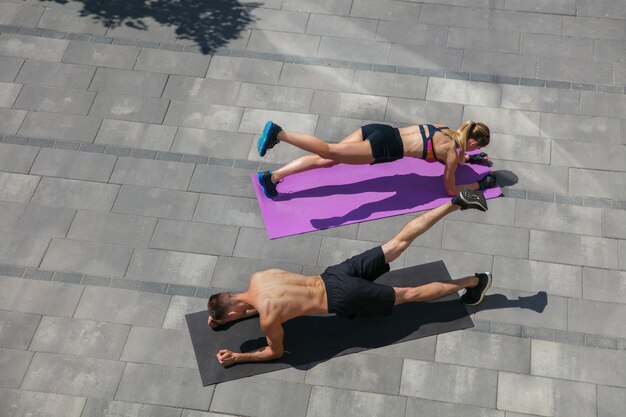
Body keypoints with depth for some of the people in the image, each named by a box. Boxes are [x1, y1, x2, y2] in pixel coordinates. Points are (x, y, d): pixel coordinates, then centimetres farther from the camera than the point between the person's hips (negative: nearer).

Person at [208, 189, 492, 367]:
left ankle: (475, 281, 14)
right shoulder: (257, 277, 3)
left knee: (409, 294, 6)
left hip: (345, 298, -6)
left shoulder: (267, 318, -18)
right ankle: (457, 203, 9)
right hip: (339, 273, 6)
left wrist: (237, 358, -1)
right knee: (399, 242, 10)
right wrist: (221, 316, 19)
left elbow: (275, 352, -2)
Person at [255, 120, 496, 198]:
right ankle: (279, 134, -34)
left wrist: (469, 159, 49)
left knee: (325, 160, 1)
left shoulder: (448, 130, 24)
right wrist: (480, 185, 21)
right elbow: (451, 189, 10)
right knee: (330, 152, -18)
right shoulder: (454, 151, 2)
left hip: (381, 131, 7)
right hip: (385, 147, -7)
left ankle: (273, 177, -6)